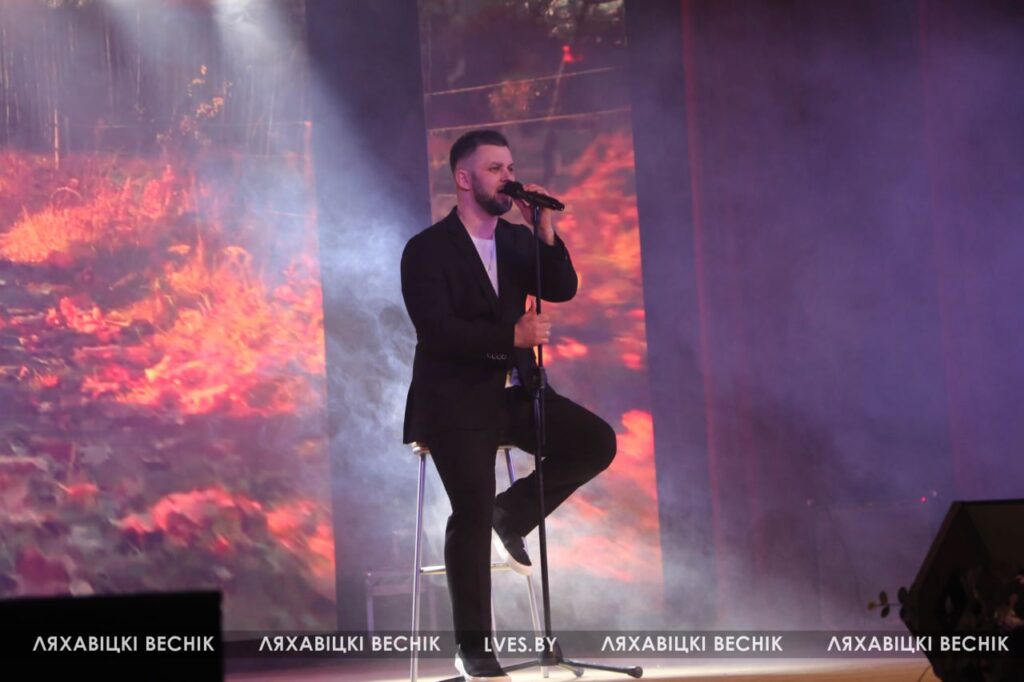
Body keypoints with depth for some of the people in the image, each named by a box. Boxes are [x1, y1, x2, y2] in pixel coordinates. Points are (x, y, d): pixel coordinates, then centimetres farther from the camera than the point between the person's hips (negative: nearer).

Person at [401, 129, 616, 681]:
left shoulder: (518, 241, 11)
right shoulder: (427, 249, -8)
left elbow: (562, 289, -1)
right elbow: (437, 330, -19)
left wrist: (544, 228, -14)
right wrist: (512, 336, -29)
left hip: (513, 392, 6)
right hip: (455, 401, -6)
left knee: (596, 441, -13)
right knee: (471, 516, -14)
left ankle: (511, 514, 8)